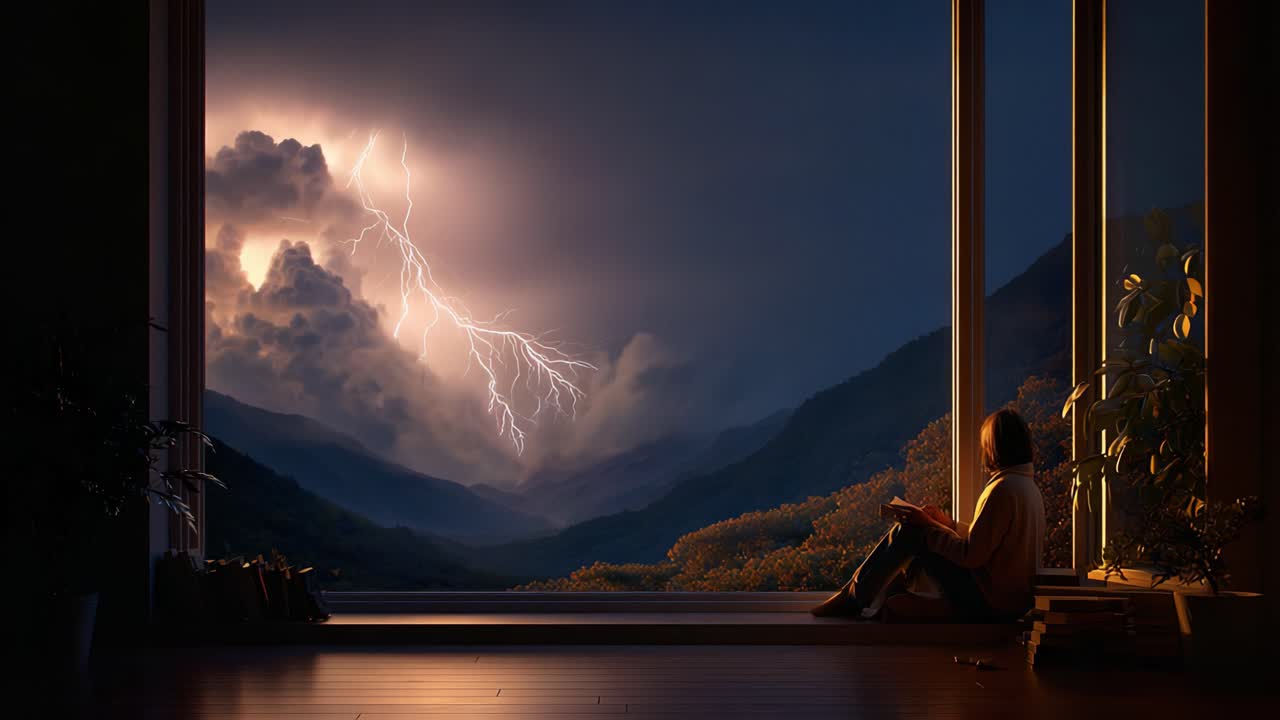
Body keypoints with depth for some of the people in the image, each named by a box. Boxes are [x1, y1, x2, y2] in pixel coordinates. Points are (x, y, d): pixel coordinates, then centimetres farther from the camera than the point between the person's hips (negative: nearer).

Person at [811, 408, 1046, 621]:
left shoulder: (1003, 489, -20)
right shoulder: (1027, 485, 11)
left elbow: (972, 555, -20)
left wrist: (929, 527, -9)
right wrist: (946, 523, 17)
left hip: (986, 601, -10)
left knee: (908, 531, -5)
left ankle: (853, 598, 6)